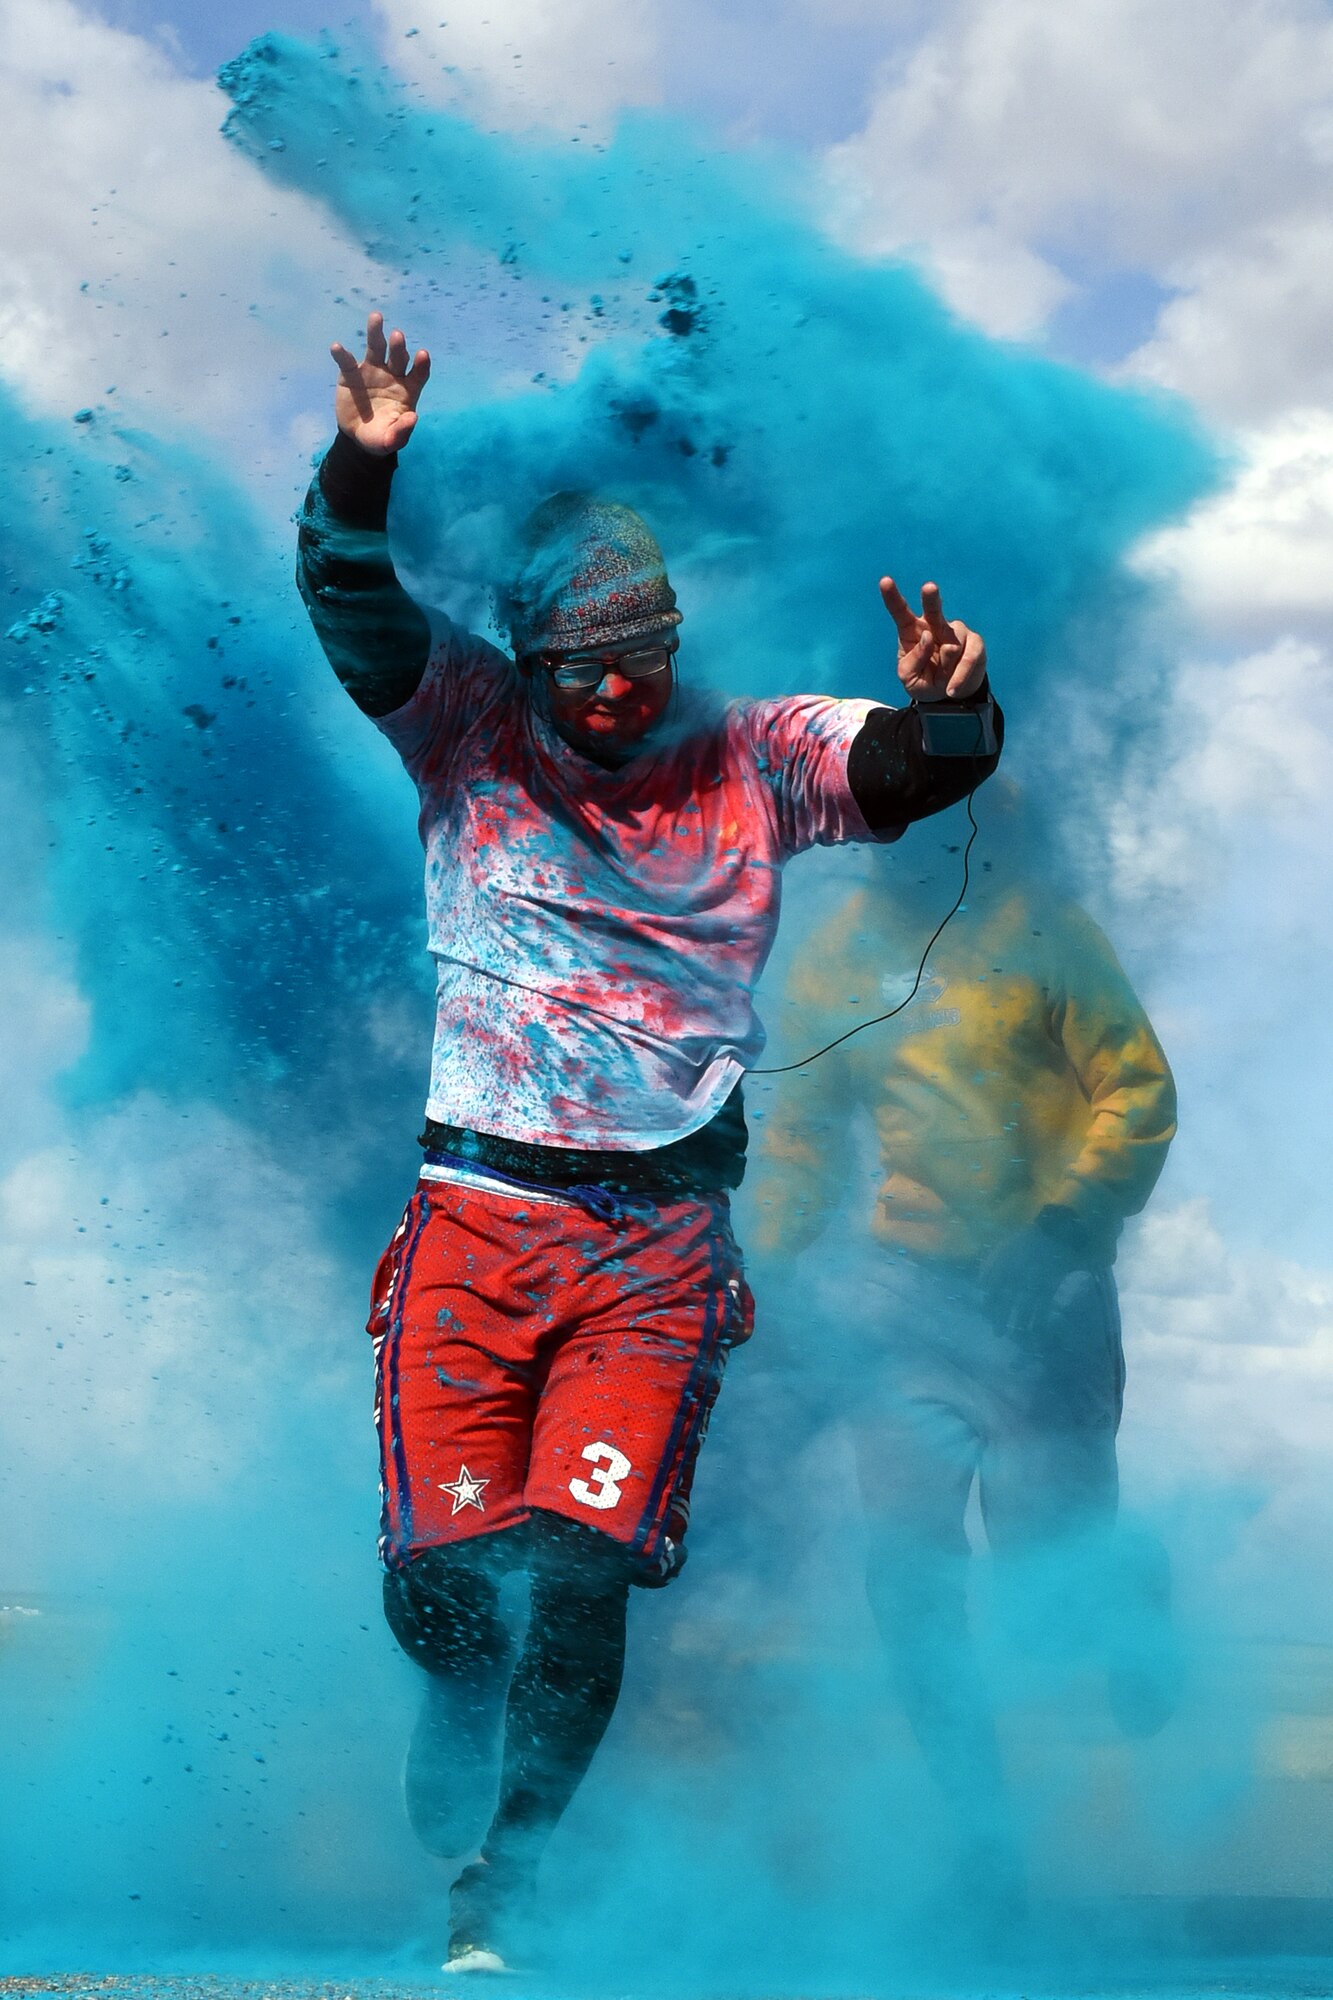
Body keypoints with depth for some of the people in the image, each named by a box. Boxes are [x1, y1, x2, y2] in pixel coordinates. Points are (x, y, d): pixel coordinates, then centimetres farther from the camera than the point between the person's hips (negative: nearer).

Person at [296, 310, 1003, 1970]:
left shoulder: (751, 762, 7)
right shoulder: (467, 731, 5)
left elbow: (915, 768, -5)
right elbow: (349, 603, -7)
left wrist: (951, 705, -28)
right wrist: (363, 470, -27)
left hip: (659, 1242, 0)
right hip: (474, 1221, 0)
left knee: (581, 1576, -10)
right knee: (439, 1579, -5)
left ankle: (503, 1885, 10)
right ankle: (464, 1697, 32)